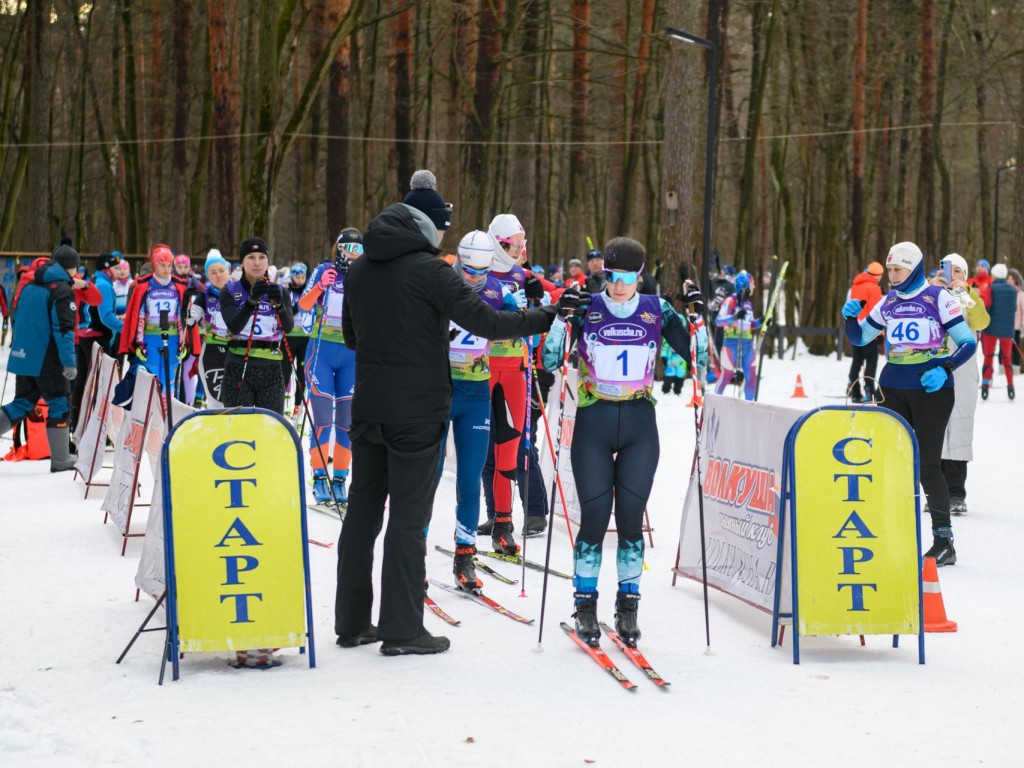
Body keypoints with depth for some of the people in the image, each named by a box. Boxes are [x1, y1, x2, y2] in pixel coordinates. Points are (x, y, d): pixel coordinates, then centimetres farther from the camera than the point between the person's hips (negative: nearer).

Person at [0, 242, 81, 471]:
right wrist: (70, 363, -17)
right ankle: (60, 459, 7)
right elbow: (64, 329, -18)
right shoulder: (62, 290, -12)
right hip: (47, 360, -7)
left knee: (22, 403, 16)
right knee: (58, 405, 4)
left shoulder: (29, 286, 12)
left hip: (21, 357, 7)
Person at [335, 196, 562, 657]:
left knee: (363, 510, 12)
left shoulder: (359, 271, 9)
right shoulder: (429, 270, -13)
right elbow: (487, 323, -16)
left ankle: (351, 623, 18)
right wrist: (547, 318, -7)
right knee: (408, 518, -3)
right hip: (419, 411, -7)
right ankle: (401, 631, -1)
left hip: (368, 407, 7)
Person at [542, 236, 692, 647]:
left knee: (631, 516, -1)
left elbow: (695, 356, 4)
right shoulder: (585, 309, -1)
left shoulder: (657, 311, 3)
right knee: (595, 515, -4)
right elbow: (550, 361, -6)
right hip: (593, 424, -1)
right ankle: (585, 604, 11)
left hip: (639, 426, 1)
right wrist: (561, 318, -19)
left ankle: (628, 605, 13)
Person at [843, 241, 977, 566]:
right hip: (893, 387, 5)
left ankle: (944, 540, 1)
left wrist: (944, 369, -21)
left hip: (932, 387, -5)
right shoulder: (888, 302, 9)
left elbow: (968, 342, -7)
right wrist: (850, 316, -1)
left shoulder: (938, 298, -6)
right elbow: (859, 337, 19)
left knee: (928, 464, -6)